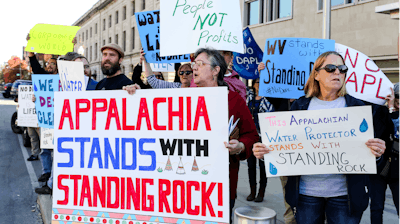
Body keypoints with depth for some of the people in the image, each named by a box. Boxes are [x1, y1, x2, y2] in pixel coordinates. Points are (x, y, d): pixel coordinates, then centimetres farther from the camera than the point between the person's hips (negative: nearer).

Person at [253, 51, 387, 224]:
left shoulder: (357, 107, 3)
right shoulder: (300, 106, 5)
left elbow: (370, 150, 4)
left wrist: (378, 152, -19)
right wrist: (263, 151, -14)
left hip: (343, 194, 0)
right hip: (306, 191, 1)